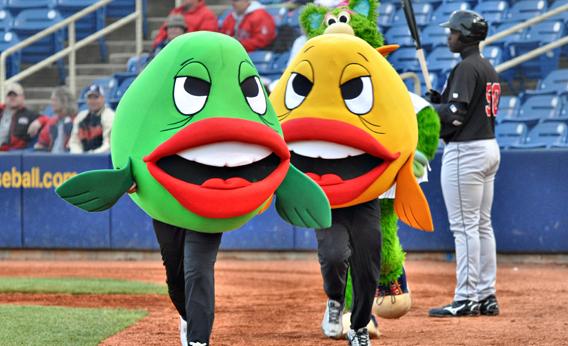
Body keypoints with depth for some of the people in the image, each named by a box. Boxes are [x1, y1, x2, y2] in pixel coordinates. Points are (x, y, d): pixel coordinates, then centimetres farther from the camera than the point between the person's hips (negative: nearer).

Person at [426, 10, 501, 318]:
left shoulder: (466, 68, -15)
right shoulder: (489, 70, 15)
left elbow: (456, 115, -21)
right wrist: (441, 101, 14)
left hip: (465, 153, -10)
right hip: (490, 148, 10)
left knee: (464, 226, -8)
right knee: (482, 225, 12)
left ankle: (466, 299, -9)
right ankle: (486, 296, 14)